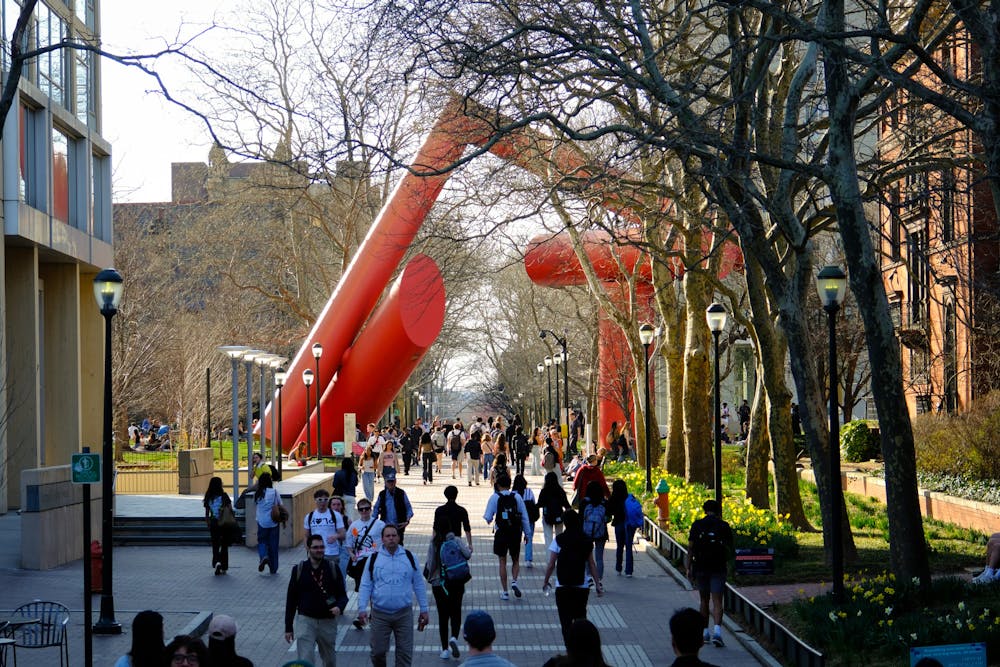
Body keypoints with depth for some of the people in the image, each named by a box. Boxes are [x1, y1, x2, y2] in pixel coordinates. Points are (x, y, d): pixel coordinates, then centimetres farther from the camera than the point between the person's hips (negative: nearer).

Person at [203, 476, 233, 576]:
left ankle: (217, 562, -17)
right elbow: (230, 509, -13)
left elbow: (207, 514, 6)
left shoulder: (208, 498, 1)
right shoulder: (224, 496, -8)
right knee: (224, 545, 11)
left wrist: (208, 525, 17)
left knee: (215, 546, 9)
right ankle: (223, 567, 13)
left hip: (213, 524, 2)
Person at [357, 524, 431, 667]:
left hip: (404, 614, 0)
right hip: (380, 614, 0)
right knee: (378, 651, 4)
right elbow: (365, 586, 2)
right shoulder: (374, 558, 1)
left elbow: (419, 585, 8)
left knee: (405, 653, 1)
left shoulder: (409, 557, 3)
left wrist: (424, 610, 6)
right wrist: (362, 609, -7)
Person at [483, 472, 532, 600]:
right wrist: (527, 533, 11)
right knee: (515, 560, 17)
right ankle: (514, 581, -7)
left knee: (502, 562, 7)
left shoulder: (495, 497, -5)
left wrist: (489, 520, 18)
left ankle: (504, 591, 7)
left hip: (501, 533, -2)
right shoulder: (517, 497, 1)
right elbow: (524, 516, 2)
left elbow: (488, 517, -6)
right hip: (516, 533, 2)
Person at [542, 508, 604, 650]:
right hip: (582, 587, 3)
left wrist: (546, 581, 9)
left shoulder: (559, 540, -7)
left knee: (566, 621, 1)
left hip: (563, 587, -3)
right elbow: (592, 565, 3)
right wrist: (598, 584, 9)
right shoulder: (586, 541, 1)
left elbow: (551, 565, -6)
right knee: (581, 618, 17)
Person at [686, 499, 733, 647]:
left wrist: (689, 568, 3)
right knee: (717, 601, -4)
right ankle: (717, 631, -21)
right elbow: (729, 549, 3)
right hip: (718, 567, -1)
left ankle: (704, 632, 18)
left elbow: (690, 548, -1)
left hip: (700, 567, 1)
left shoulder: (697, 525, 1)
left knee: (704, 600, 14)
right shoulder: (724, 526, -1)